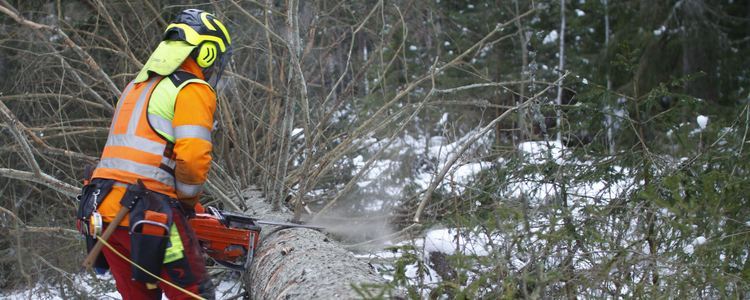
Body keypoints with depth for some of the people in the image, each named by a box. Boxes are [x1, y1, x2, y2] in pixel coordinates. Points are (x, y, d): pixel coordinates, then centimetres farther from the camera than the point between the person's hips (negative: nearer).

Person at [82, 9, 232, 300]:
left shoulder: (137, 86, 24)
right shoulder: (193, 90, -4)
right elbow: (193, 157, -17)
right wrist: (188, 200, 2)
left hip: (103, 210, 8)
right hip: (149, 210, -8)